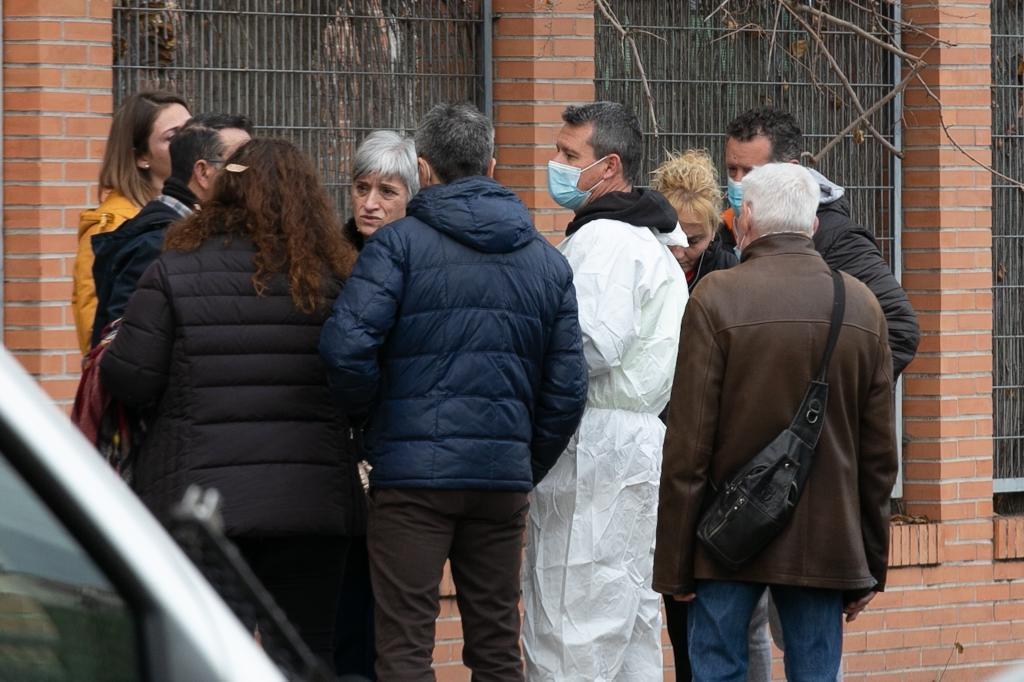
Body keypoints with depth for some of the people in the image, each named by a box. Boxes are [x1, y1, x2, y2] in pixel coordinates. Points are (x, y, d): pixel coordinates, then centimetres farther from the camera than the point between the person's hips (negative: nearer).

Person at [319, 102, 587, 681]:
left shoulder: (399, 244, -4)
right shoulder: (547, 261, 12)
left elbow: (347, 345, -16)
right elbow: (567, 387, 10)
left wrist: (369, 416, 1)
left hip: (413, 469, -4)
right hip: (504, 476, 4)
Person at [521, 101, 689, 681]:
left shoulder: (605, 240, -12)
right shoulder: (646, 238, 22)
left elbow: (593, 346, -22)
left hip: (594, 444, -11)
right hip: (638, 439, 11)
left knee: (568, 634, -11)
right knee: (630, 618, 12)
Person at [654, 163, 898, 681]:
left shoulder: (716, 298, -8)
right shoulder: (863, 306, 5)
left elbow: (687, 446, -10)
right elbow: (880, 452, 8)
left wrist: (674, 564, -4)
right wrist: (870, 567, 15)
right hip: (827, 541, 3)